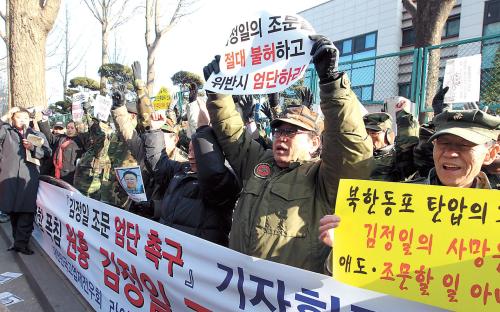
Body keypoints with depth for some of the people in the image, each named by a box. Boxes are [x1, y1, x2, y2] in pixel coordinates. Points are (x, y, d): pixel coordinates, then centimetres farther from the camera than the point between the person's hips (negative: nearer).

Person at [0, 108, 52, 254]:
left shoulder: (37, 135, 18)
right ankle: (18, 239, 19)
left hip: (29, 175, 0)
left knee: (27, 209, -8)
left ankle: (21, 242, -4)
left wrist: (33, 147, -3)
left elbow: (47, 152, 10)